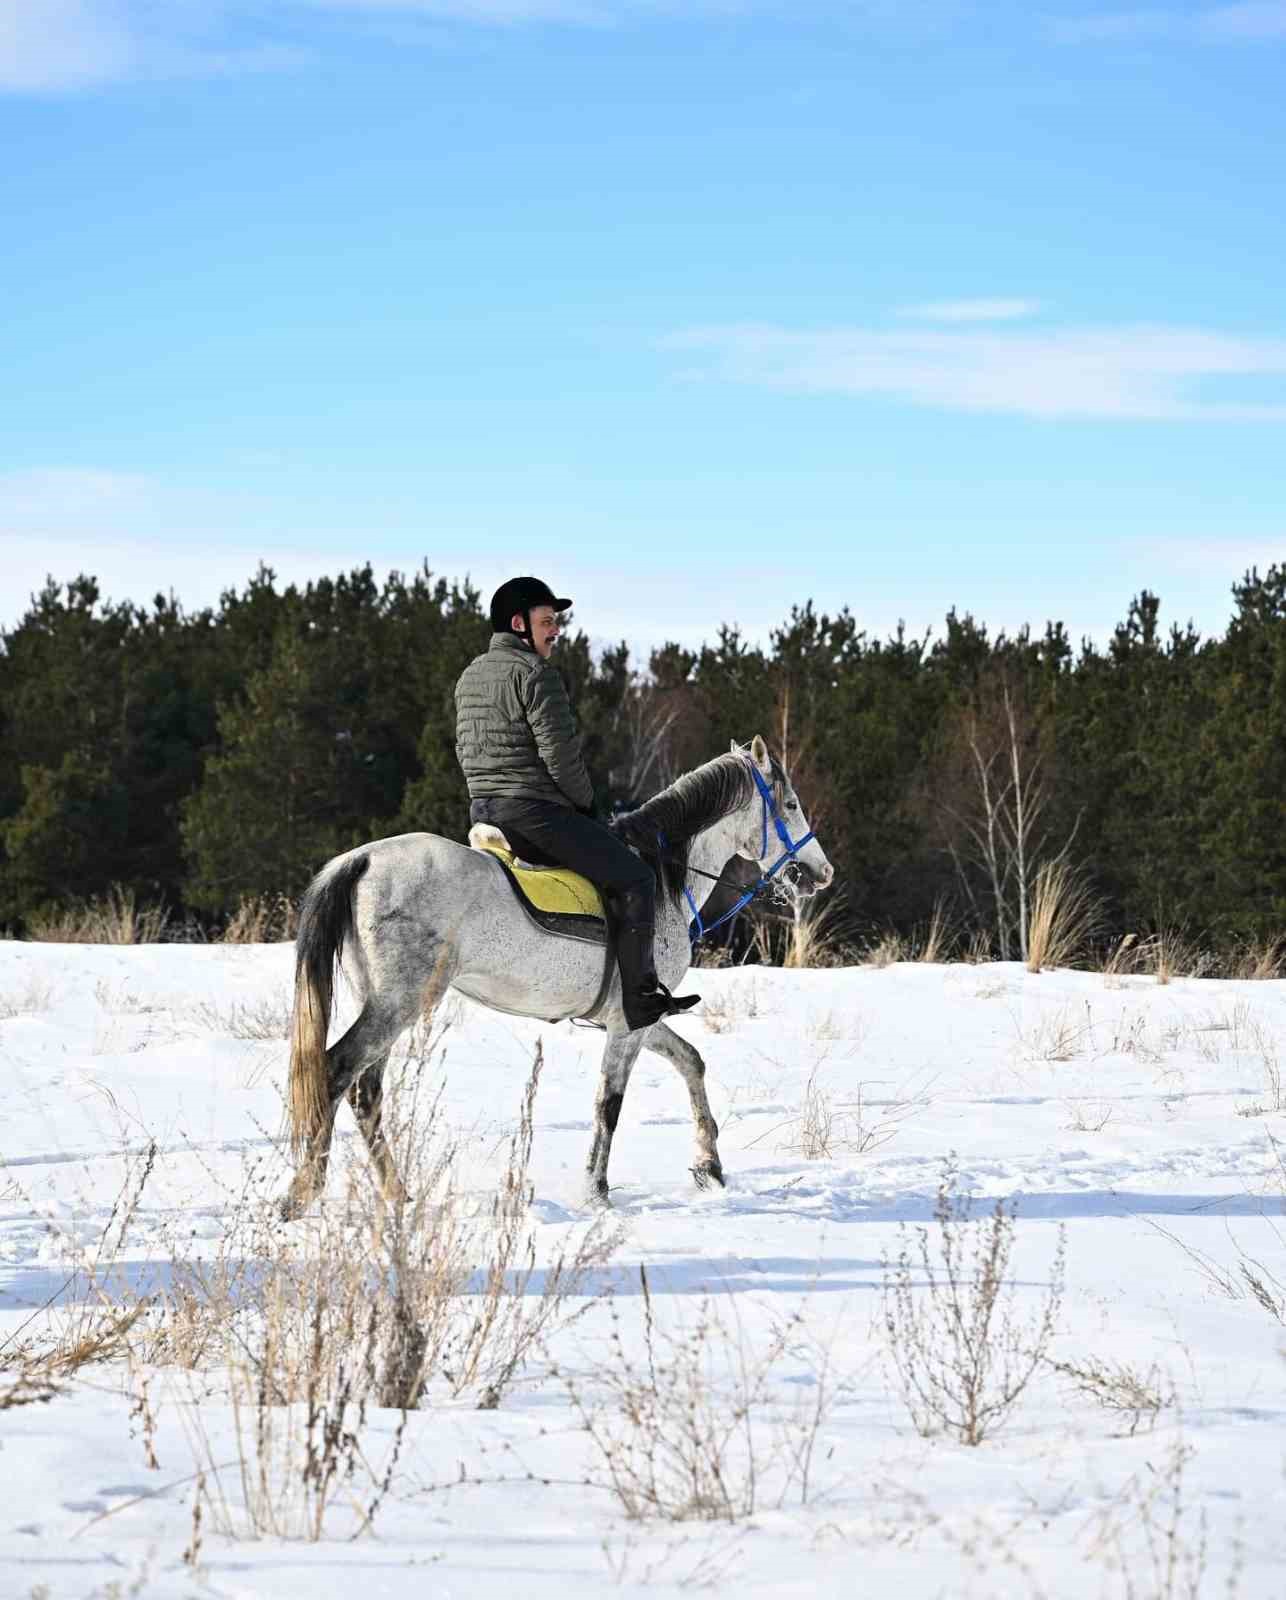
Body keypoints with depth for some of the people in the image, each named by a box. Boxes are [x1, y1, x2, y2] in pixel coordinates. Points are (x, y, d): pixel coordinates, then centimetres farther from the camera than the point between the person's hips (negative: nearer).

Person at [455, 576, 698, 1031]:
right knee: (633, 878, -3)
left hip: (482, 809, 10)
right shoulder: (535, 672, -13)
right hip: (534, 810, -10)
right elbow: (560, 753, -17)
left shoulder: (470, 675, 15)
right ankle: (639, 995, -6)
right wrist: (585, 801, 0)